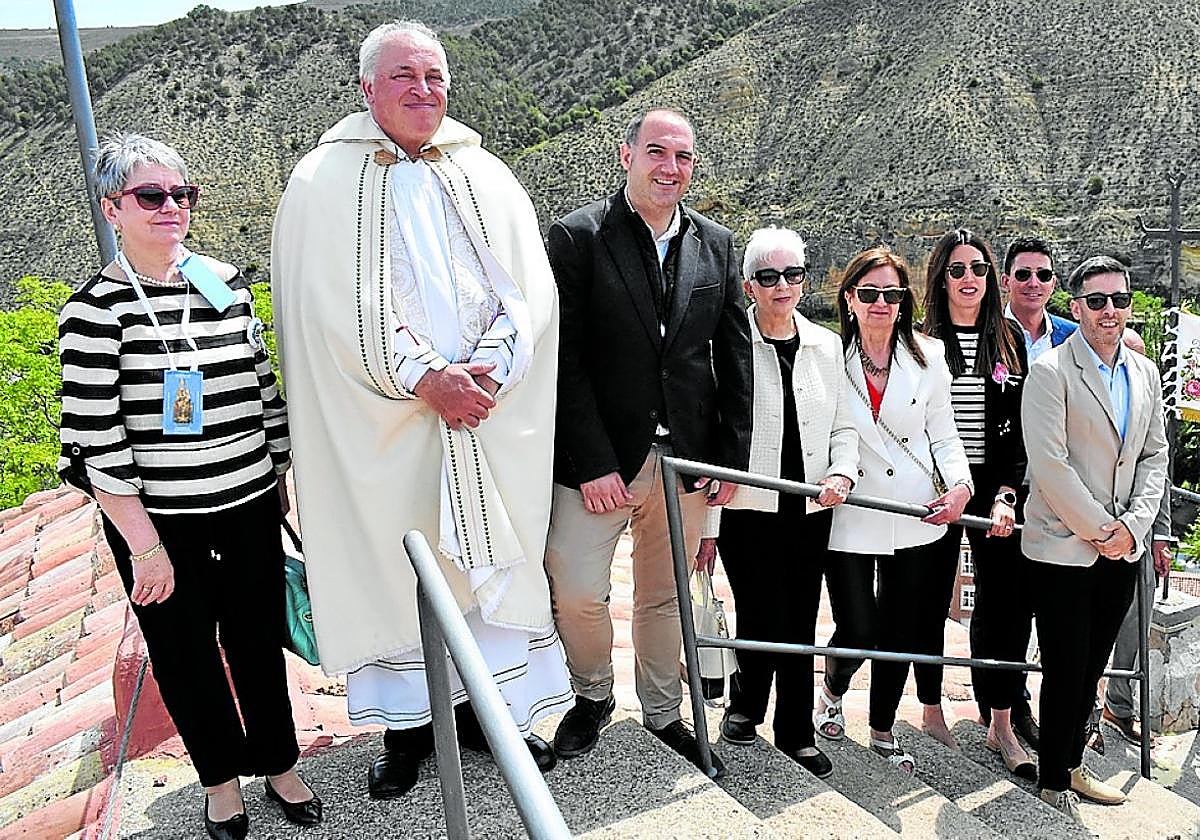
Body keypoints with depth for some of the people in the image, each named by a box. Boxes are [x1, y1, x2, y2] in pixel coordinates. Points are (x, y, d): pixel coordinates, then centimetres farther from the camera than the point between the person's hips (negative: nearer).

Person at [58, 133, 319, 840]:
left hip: (251, 504, 3)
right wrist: (145, 546, -12)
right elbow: (98, 444, -12)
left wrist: (286, 479, 13)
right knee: (186, 652, 14)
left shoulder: (227, 282, 2)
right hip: (159, 520, -3)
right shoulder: (95, 310, -11)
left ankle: (278, 763, 38)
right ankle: (221, 776, 38)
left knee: (260, 637, 15)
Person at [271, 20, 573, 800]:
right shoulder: (325, 180, 2)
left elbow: (528, 291, 1)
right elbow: (336, 307, -8)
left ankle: (487, 706, 27)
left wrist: (486, 371, -14)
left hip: (491, 423, 3)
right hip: (383, 427, -2)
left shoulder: (488, 178, 10)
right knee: (393, 563, 6)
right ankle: (409, 724, 25)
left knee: (489, 558, 8)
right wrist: (425, 379, -17)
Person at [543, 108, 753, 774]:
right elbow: (566, 359, -11)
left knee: (665, 597, 16)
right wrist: (592, 463, -16)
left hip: (685, 458, 4)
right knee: (577, 593, -4)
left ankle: (662, 714, 35)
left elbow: (734, 355, 9)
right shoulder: (577, 237, -6)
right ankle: (592, 697, 26)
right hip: (599, 460, -3)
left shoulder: (715, 244, 8)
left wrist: (733, 455, 3)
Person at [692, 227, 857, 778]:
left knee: (801, 626, 12)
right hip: (747, 511, -4)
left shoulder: (825, 345, 7)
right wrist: (707, 526, -7)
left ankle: (795, 732, 31)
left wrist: (841, 472, -8)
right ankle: (745, 702, 31)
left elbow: (843, 427, 13)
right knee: (762, 625, -1)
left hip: (811, 511, 4)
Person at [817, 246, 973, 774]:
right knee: (857, 632, -3)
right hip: (850, 518, -2)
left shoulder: (928, 358, 5)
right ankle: (832, 692, 33)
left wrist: (960, 486, -9)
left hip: (916, 518, 3)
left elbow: (943, 436, 7)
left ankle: (883, 731, 34)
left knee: (902, 632, 11)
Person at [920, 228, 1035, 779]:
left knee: (1006, 602, 1)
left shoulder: (1010, 340, 7)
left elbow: (1019, 428, 3)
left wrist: (1006, 494, -9)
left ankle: (1001, 727, 13)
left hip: (996, 485, 2)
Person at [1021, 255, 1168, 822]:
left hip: (1121, 548, 6)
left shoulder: (1145, 374, 10)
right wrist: (1099, 530, -12)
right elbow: (1050, 465, -16)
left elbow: (1155, 455, 12)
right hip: (1064, 548, -6)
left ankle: (1071, 764, 32)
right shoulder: (1050, 372, -11)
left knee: (1092, 669, 16)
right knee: (1066, 670, 2)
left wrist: (1133, 525, -2)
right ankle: (1054, 781, 19)